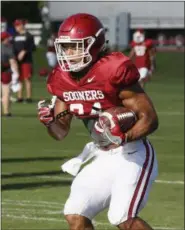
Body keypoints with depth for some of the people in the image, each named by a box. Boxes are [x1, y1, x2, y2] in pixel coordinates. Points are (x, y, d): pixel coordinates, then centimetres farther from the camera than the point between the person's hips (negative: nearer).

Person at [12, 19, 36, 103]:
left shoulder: (28, 36, -2)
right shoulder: (15, 36, 15)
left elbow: (33, 48, -7)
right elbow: (13, 47, 18)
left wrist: (24, 52, -18)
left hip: (26, 61, -5)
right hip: (17, 61, 5)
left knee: (27, 79, -6)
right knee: (19, 79, 6)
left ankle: (28, 97, -4)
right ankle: (19, 97, 10)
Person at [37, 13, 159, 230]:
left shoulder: (114, 72, -20)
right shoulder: (63, 80, 0)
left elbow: (150, 118, -17)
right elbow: (61, 132, 8)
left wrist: (125, 137, -34)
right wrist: (49, 121, -14)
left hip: (132, 154, -7)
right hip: (101, 157, 7)